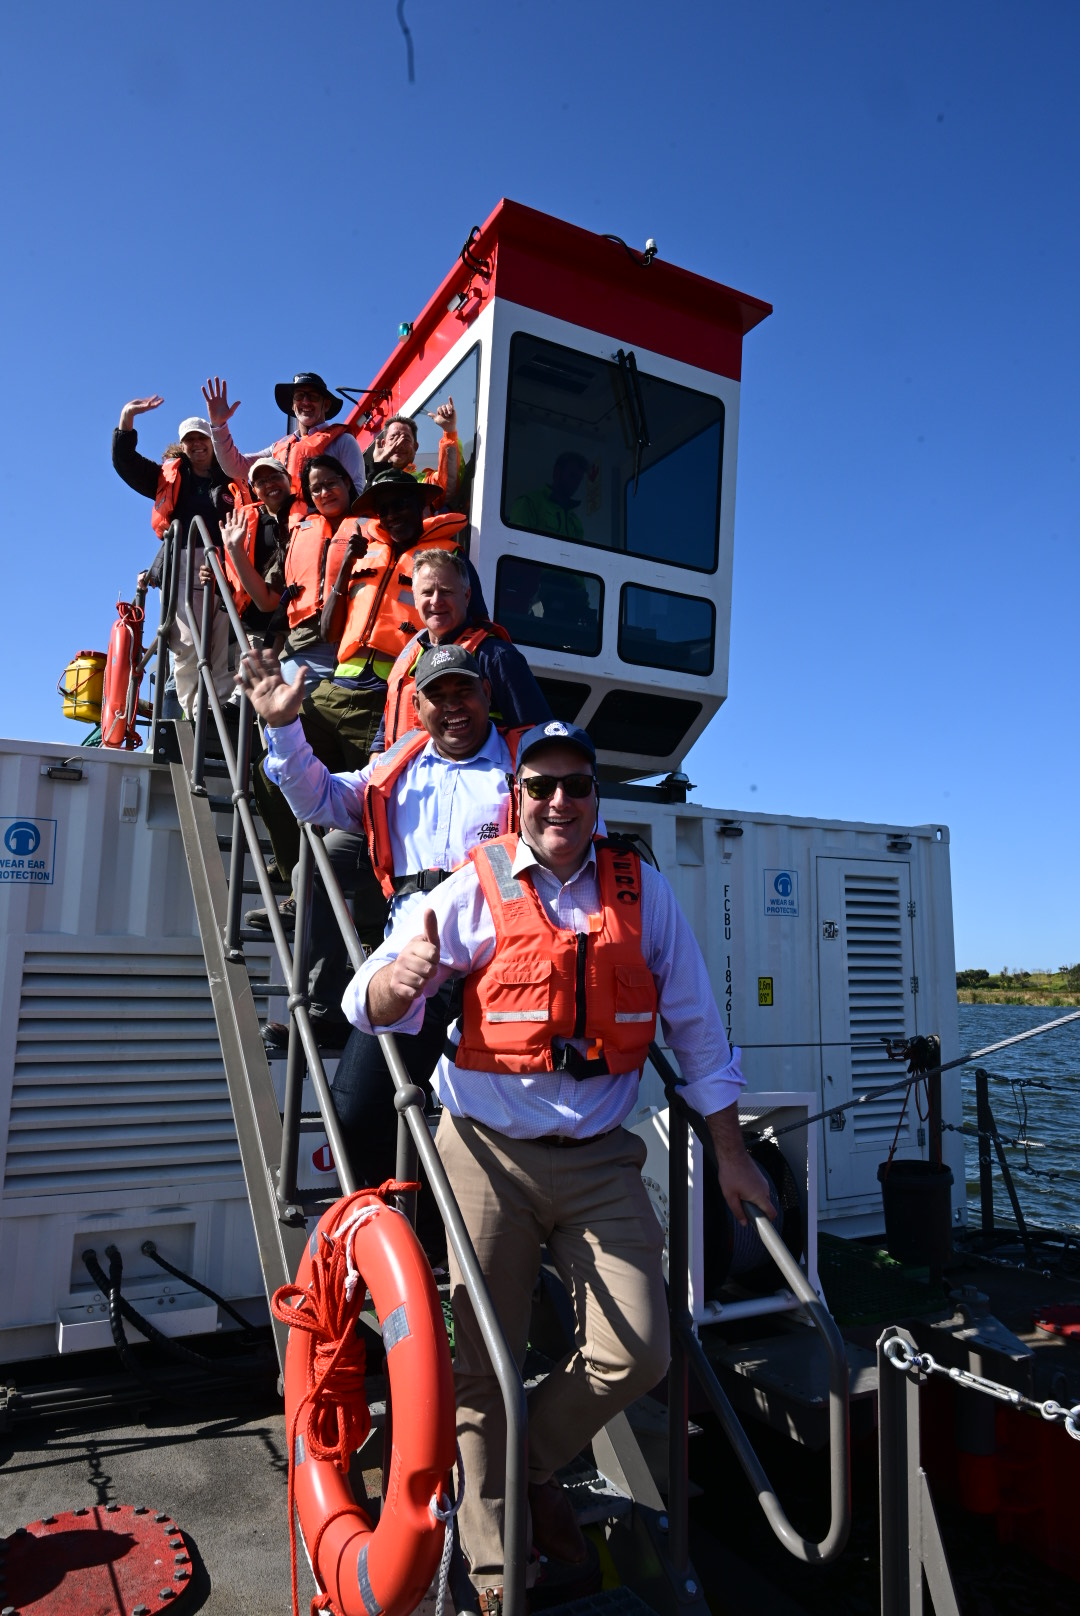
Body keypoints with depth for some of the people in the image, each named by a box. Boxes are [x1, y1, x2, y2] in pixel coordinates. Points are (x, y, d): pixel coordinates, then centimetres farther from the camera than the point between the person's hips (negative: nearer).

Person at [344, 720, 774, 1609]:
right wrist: (399, 978, -34)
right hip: (489, 1155, -2)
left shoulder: (643, 892, 2)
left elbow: (697, 1030, 9)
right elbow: (371, 1008, -10)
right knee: (482, 1363, 5)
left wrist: (731, 1154, 10)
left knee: (636, 1354, 0)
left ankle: (538, 1463, 31)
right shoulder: (475, 891, -4)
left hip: (600, 1161, 2)